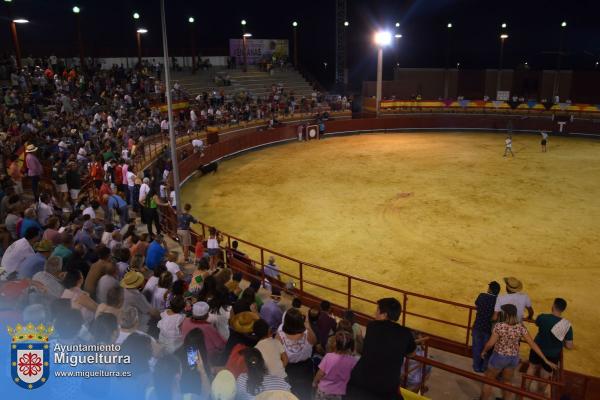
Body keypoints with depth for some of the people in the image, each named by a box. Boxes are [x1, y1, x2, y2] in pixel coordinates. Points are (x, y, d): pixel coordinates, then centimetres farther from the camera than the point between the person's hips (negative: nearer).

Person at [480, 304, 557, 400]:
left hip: (499, 357, -4)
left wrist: (484, 351, 2)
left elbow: (490, 343, -18)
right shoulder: (521, 327, -11)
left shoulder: (499, 326, -24)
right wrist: (546, 360, -2)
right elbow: (532, 344, -9)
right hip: (513, 359, 5)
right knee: (507, 382, 26)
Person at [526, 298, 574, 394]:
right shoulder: (567, 325, -22)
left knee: (532, 367, 29)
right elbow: (569, 346, -18)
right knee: (545, 377, 22)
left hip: (537, 350, 1)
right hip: (552, 356, -1)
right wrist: (561, 342, 3)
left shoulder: (542, 317, -22)